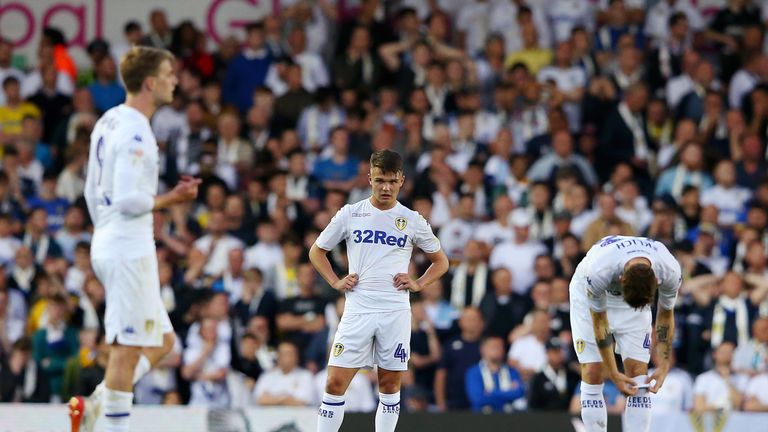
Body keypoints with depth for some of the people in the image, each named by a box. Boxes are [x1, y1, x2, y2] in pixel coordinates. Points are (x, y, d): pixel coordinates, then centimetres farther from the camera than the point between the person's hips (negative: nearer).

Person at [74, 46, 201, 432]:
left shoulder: (108, 122, 13)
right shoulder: (135, 132, -16)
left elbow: (92, 192, 19)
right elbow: (128, 198, -23)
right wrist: (171, 199, -10)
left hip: (107, 245, 10)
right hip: (130, 251, -10)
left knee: (162, 342, 14)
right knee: (127, 348, -6)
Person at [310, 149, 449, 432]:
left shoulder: (412, 220, 5)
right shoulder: (350, 214, 4)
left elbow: (440, 261, 17)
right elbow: (317, 251, 15)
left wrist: (418, 284, 1)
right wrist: (335, 281, 2)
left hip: (396, 312, 1)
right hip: (357, 310, -1)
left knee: (390, 385, 5)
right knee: (335, 383, -7)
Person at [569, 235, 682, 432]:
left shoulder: (670, 271, -33)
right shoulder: (598, 272, -41)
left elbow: (665, 316, -12)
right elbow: (599, 322, -24)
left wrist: (664, 365, -14)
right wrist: (614, 374, -20)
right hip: (589, 296, -2)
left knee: (638, 371, -10)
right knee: (592, 373, -11)